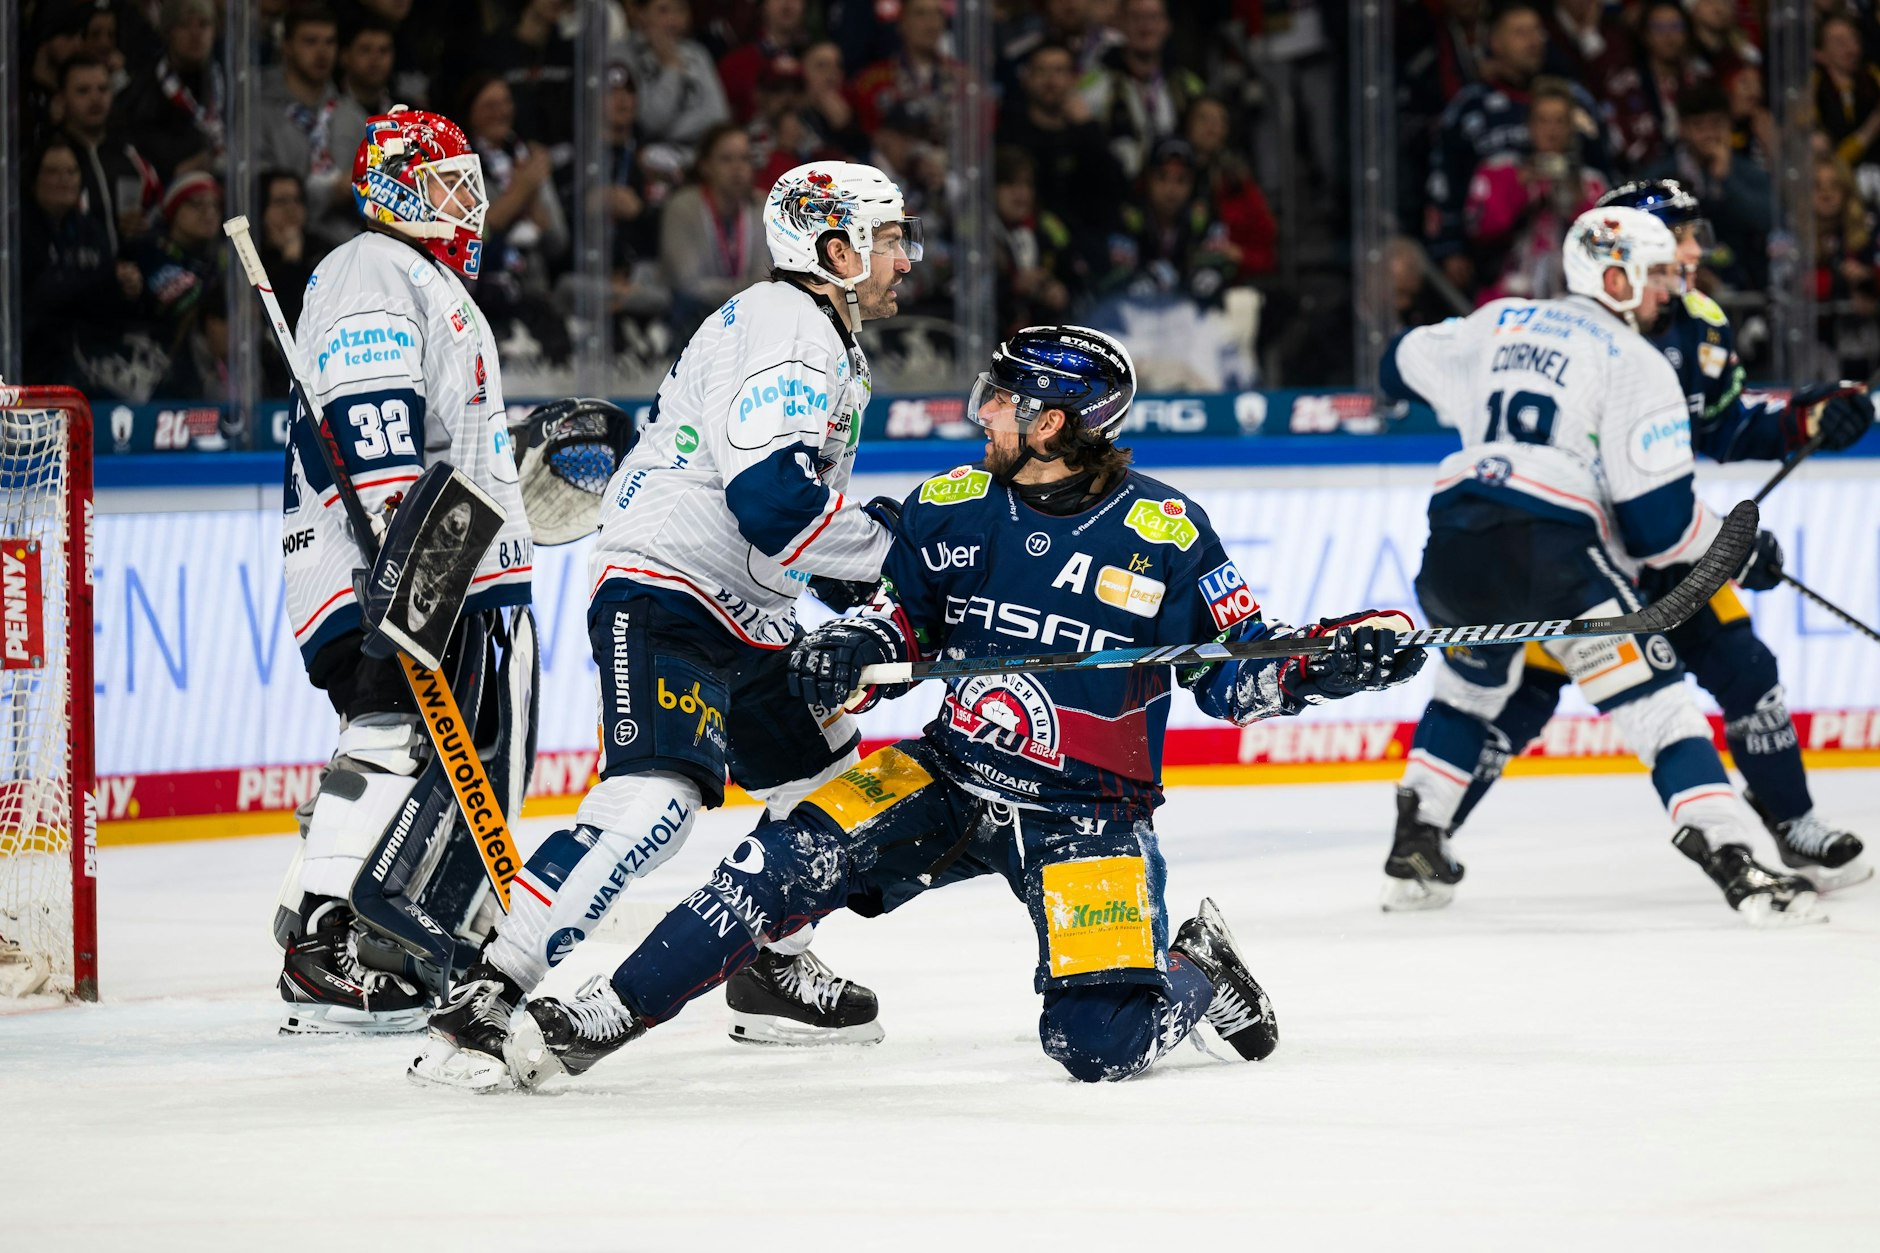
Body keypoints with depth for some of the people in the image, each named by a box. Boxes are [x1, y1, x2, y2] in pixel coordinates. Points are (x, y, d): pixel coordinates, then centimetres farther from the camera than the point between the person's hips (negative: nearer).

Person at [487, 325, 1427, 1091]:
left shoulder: (1164, 536, -11)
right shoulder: (953, 509, 0)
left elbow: (1234, 676, -4)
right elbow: (904, 609, 14)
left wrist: (1333, 660, -20)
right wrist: (848, 644, -8)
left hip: (1089, 812, -3)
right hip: (944, 781, 3)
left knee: (1103, 1045, -18)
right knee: (794, 859, -19)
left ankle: (1198, 978, 17)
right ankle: (604, 1015, -15)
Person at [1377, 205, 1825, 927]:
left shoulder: (1498, 323, 19)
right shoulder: (1636, 366, 2)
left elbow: (1404, 370, 36)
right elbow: (1659, 526, -3)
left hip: (1454, 547, 6)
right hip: (1553, 554, -6)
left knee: (1472, 689, 33)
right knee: (1657, 706, -3)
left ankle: (1413, 855, 30)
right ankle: (1737, 867, -16)